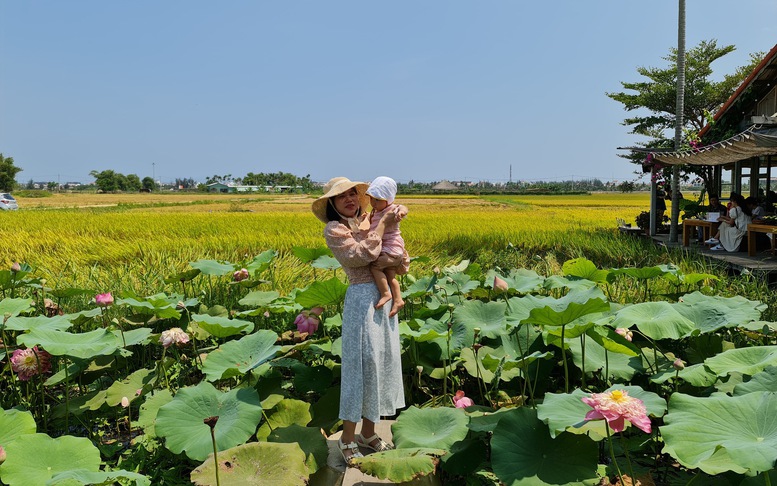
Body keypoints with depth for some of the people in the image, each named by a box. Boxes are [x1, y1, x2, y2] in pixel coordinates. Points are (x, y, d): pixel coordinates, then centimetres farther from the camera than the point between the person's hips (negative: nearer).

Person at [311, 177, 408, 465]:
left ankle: (368, 432, 27)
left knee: (383, 362, 13)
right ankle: (347, 439, 11)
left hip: (385, 297, 7)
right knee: (362, 363, -4)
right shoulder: (334, 229, -6)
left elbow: (386, 257, 8)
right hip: (363, 298, -7)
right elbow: (363, 255, -19)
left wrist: (400, 263, -15)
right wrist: (383, 223, -14)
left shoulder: (368, 221, 13)